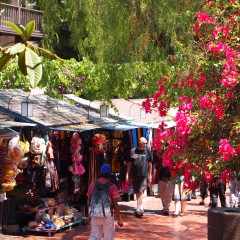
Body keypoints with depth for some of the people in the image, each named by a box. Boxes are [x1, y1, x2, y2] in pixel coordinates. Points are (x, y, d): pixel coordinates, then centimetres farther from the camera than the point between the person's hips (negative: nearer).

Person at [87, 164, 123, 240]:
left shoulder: (93, 184, 2)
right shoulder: (112, 187, -10)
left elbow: (88, 201, 9)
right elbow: (115, 205, -9)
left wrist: (89, 214, 22)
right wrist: (119, 219, -1)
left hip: (95, 215, 3)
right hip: (107, 216, -3)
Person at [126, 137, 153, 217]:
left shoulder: (147, 152, 3)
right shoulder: (133, 151, 4)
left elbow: (150, 164, 7)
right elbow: (129, 163, 8)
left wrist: (150, 175, 4)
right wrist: (127, 174, 4)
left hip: (144, 175, -2)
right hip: (134, 175, 2)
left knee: (141, 192, -11)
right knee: (137, 192, 11)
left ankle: (138, 209, -14)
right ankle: (141, 208, 26)